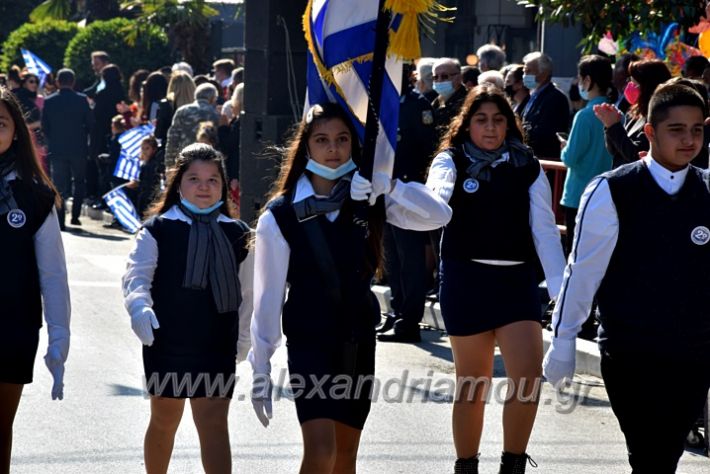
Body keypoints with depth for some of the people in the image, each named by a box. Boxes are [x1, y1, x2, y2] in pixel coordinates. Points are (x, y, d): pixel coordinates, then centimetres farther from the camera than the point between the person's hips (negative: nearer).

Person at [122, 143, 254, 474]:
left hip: (217, 347, 1)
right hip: (167, 343, -1)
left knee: (214, 423, -7)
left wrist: (243, 339, 20)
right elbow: (137, 275, -11)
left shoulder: (236, 235, 6)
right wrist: (140, 308, -31)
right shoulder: (159, 230, -3)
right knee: (165, 419, 13)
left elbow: (247, 291, 16)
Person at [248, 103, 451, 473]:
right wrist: (261, 370, -5)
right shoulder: (281, 216, -6)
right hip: (309, 341, -4)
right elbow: (268, 297, -5)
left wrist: (388, 186, -21)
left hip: (359, 342, 4)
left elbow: (438, 215, -8)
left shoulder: (367, 201, 3)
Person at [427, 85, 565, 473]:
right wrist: (439, 192, -47)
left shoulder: (526, 167, 6)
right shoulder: (452, 161, 0)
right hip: (466, 278, -2)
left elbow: (545, 229, 2)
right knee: (472, 383, 6)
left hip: (517, 279, 2)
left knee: (528, 377, -11)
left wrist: (560, 286, -7)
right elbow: (436, 196, -22)